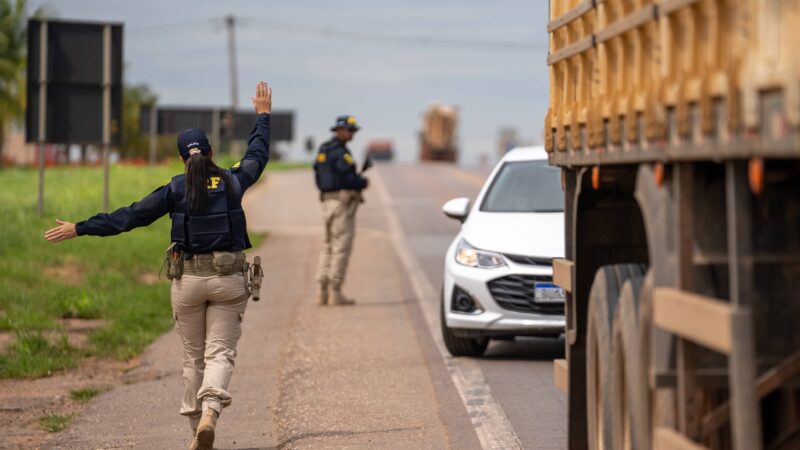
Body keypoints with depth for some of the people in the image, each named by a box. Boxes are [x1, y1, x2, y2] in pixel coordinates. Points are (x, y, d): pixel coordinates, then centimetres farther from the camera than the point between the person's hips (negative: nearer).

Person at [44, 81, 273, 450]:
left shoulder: (176, 189, -3)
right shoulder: (234, 182, 2)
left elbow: (131, 216, -4)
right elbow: (258, 154, 21)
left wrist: (79, 229, 1)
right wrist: (263, 115, 35)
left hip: (189, 279, 0)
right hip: (229, 279, 0)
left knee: (193, 356, 12)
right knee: (220, 352, -2)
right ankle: (209, 413, -28)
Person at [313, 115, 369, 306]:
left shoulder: (323, 149, 14)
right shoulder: (341, 152, -15)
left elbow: (319, 175, 17)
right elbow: (347, 176, -24)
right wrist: (363, 182, -4)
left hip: (327, 201, 9)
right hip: (343, 202, -9)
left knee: (329, 247, 14)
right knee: (342, 247, -5)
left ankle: (322, 292, 10)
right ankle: (335, 293, -5)